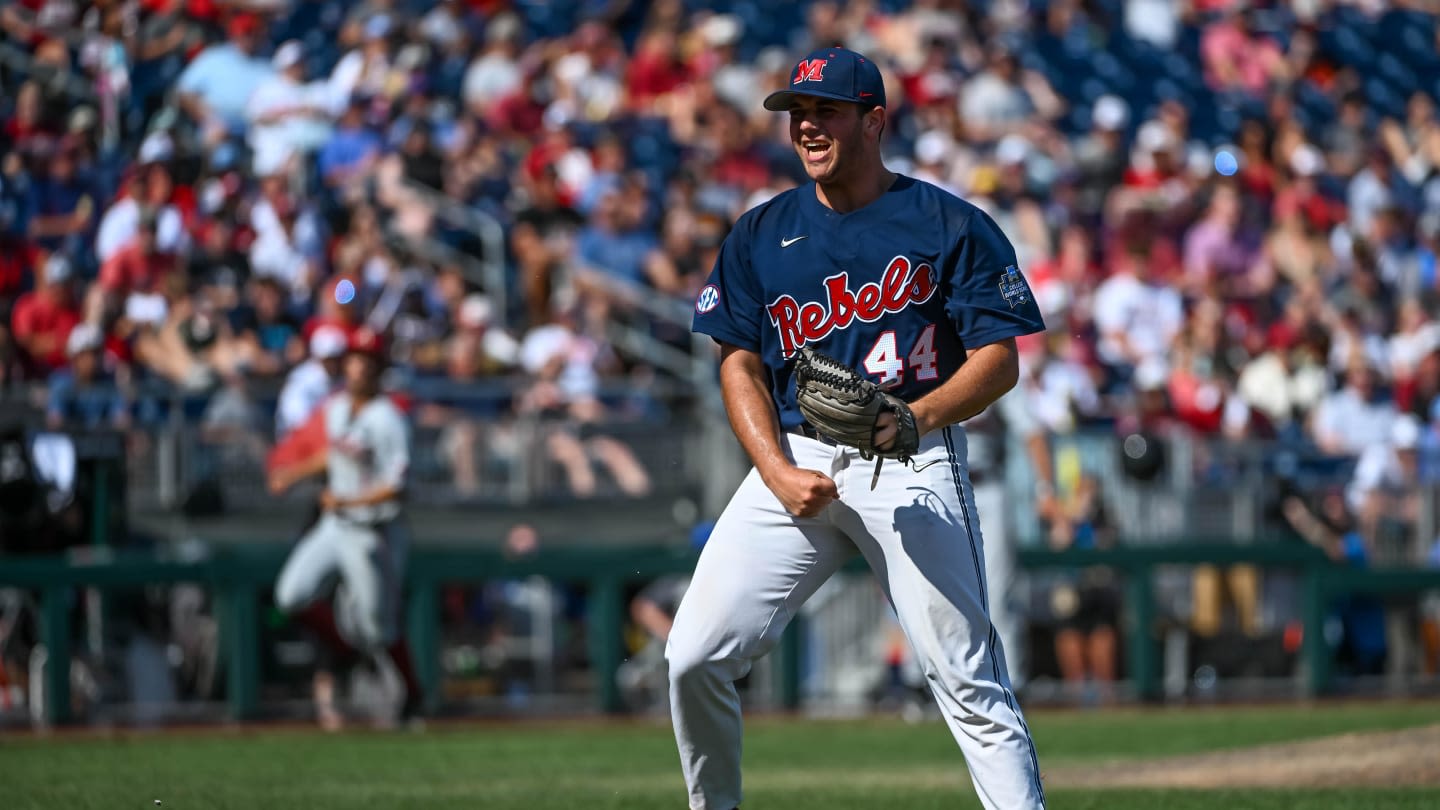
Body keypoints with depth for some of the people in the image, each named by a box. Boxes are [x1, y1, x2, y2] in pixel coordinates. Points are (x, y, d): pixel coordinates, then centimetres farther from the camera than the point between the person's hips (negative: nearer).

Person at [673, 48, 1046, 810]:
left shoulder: (949, 225, 0)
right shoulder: (759, 233, 12)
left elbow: (999, 357, -3)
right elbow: (739, 365, 10)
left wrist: (919, 415, -22)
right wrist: (778, 473, -7)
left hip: (912, 462, -4)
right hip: (795, 457, 4)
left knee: (967, 677, -11)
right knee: (693, 657, -4)